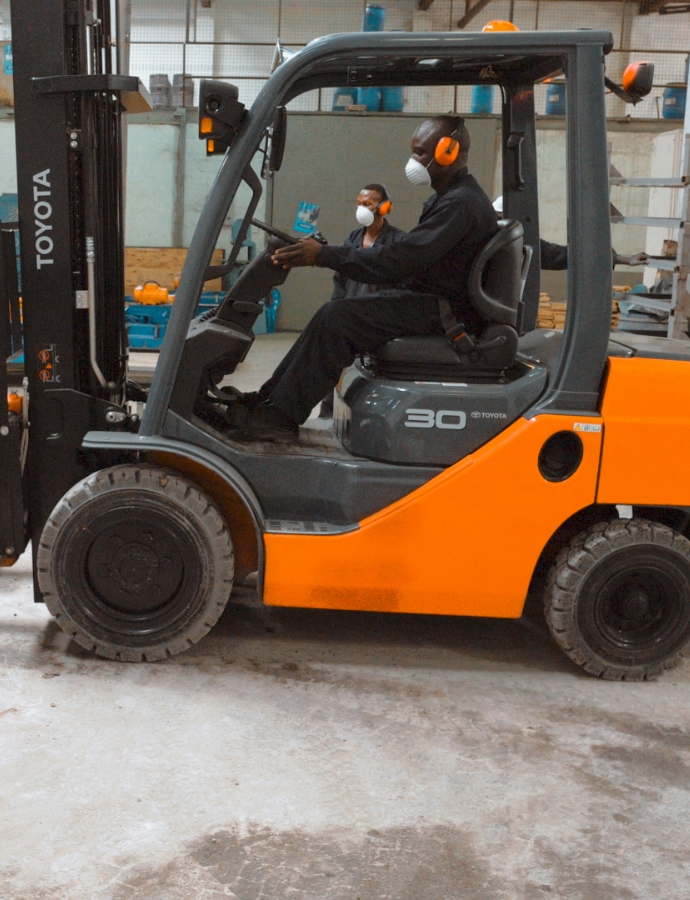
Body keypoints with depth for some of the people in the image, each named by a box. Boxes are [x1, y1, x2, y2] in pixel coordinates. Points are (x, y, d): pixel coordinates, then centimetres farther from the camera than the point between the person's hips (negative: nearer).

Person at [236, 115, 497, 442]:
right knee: (336, 313, 5)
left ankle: (280, 416, -14)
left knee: (335, 318, -20)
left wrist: (324, 255, -21)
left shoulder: (461, 203, -18)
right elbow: (403, 256, 14)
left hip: (442, 311, -11)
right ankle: (267, 399, 5)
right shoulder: (449, 197, 17)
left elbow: (398, 259, -25)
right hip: (429, 300, 11)